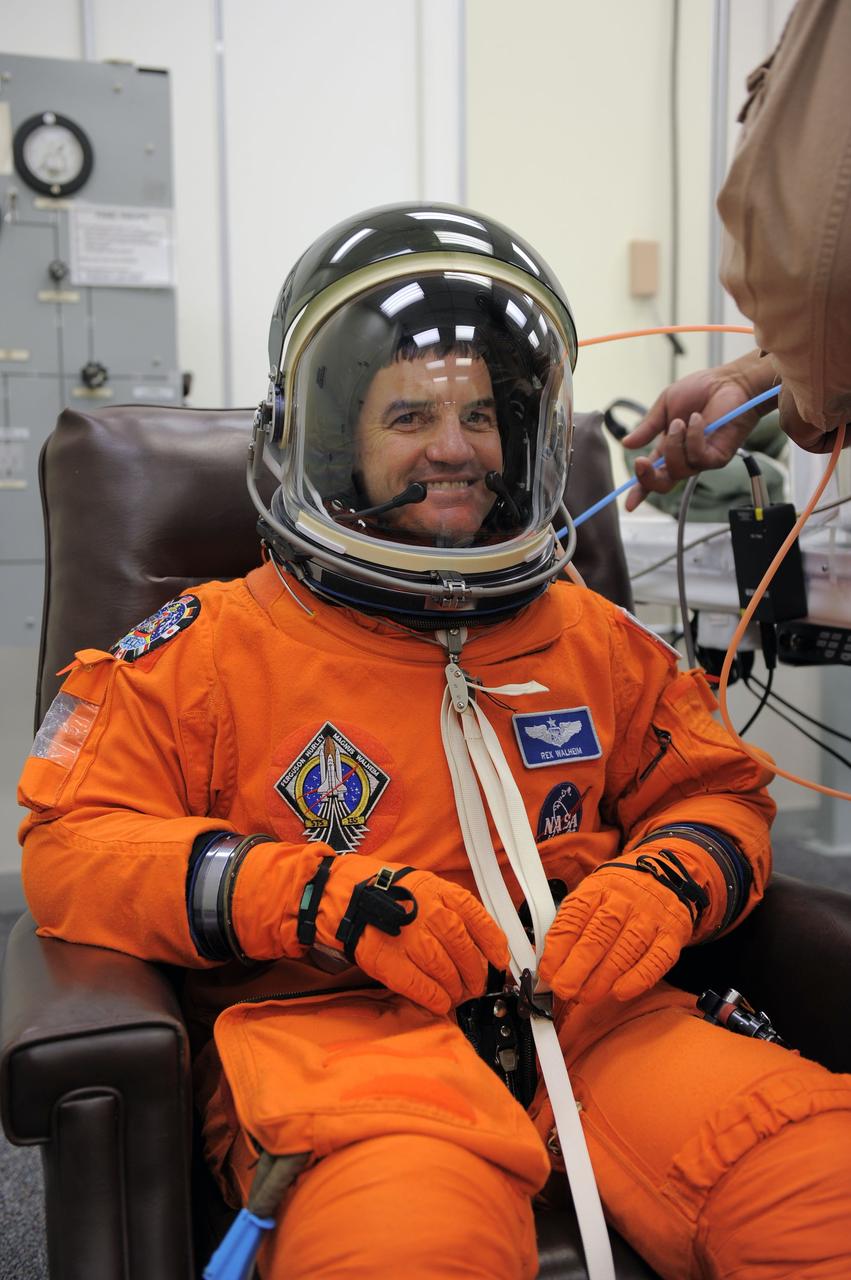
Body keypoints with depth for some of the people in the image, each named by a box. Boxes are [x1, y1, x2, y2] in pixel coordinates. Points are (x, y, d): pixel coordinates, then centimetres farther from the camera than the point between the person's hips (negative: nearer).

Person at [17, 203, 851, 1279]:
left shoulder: (593, 639, 20)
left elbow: (718, 793, 27)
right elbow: (69, 846, 2)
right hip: (329, 1027, -3)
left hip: (592, 1016, 5)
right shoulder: (214, 646, 8)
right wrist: (314, 896, -13)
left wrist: (662, 882, 1)